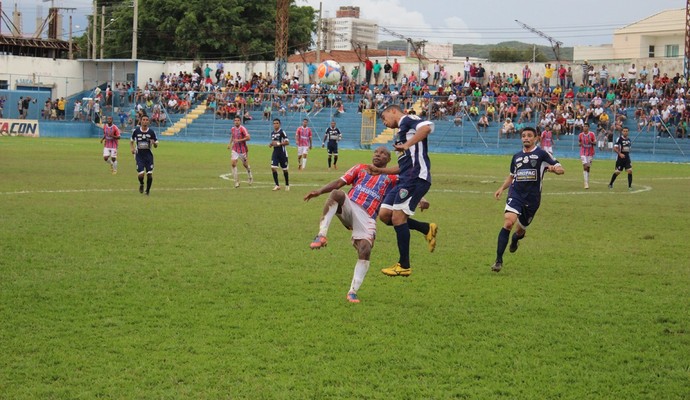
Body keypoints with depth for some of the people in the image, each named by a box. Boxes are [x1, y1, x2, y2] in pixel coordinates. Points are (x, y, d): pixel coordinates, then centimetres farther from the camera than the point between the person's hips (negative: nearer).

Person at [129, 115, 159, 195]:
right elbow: (131, 141, 14)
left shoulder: (151, 132, -2)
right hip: (139, 155, -1)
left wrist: (154, 143, -19)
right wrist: (132, 148, -5)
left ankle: (147, 191, 17)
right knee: (141, 174, -11)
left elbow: (156, 145, 4)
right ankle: (141, 184, 25)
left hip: (148, 155, 1)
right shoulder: (136, 131, -1)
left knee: (149, 174, -5)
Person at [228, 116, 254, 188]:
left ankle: (250, 176, 39)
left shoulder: (242, 129, -15)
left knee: (245, 164, 10)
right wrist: (230, 143, 13)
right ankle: (236, 181, -7)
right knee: (233, 163, -12)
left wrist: (239, 140, -24)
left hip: (242, 150, -4)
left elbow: (248, 138, -22)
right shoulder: (232, 129, 4)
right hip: (235, 150, 4)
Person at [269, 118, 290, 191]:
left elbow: (287, 142, -15)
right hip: (275, 153, 5)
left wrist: (278, 144, -23)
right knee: (273, 168, -10)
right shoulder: (272, 133, 11)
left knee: (285, 169, 4)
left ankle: (287, 185, 20)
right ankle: (277, 185, -3)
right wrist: (271, 144, 5)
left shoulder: (282, 132, -10)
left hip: (282, 153, -5)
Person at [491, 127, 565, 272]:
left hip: (532, 198, -1)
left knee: (521, 229, 12)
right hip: (515, 194, 1)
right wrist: (502, 188, 13)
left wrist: (554, 169, -27)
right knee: (508, 222, -22)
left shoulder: (542, 154, 0)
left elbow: (561, 169, -4)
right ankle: (499, 260, -21)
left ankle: (515, 239, 53)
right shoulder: (517, 156, 14)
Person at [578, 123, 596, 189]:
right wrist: (580, 144, -10)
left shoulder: (592, 134, -4)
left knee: (588, 167, 6)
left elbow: (595, 143, 1)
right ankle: (586, 183, -19)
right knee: (585, 167, -15)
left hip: (590, 153, 0)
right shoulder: (580, 135, 1)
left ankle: (587, 182, 23)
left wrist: (591, 142, -21)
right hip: (583, 153, 0)